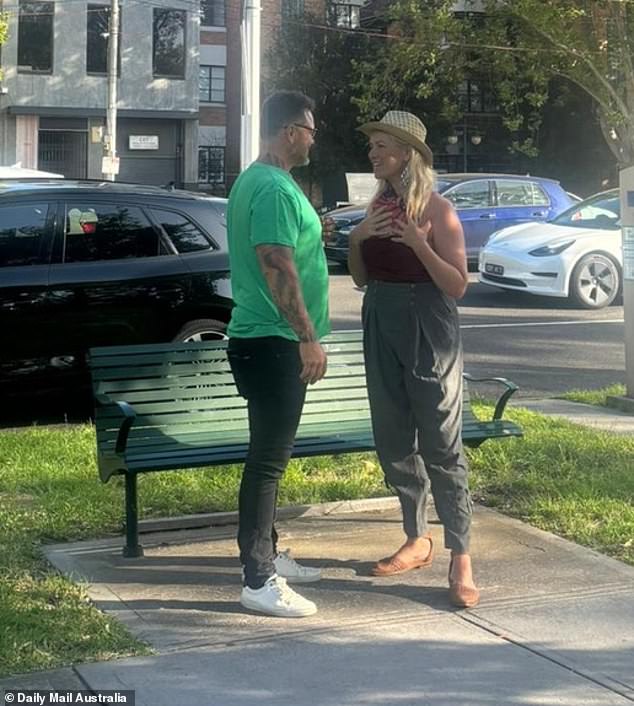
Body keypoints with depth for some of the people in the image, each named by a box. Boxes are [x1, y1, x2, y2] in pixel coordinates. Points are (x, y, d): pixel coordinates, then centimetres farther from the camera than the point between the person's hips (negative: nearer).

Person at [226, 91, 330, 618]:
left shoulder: (256, 180, 16)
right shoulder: (274, 188, -18)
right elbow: (278, 269, -24)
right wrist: (309, 337, -22)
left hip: (262, 339, 11)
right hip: (272, 342, -11)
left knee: (270, 453, 17)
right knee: (269, 459, -7)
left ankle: (265, 554, 28)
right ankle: (259, 581, -3)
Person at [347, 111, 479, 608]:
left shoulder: (437, 210, -9)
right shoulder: (378, 205, 8)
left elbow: (458, 286, -12)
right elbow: (361, 279, 13)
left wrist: (418, 243, -24)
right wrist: (358, 237, -6)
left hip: (429, 335, -6)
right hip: (382, 330, 7)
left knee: (441, 446, -6)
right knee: (393, 443, 11)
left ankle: (461, 559, -1)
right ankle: (417, 540, 26)